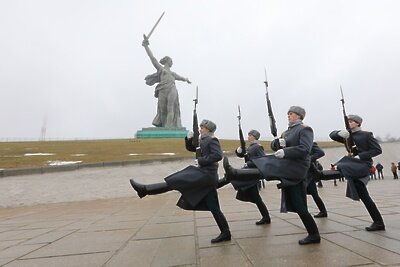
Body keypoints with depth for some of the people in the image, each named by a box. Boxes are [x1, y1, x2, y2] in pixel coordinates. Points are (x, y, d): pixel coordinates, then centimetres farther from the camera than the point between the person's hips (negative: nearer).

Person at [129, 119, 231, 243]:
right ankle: (225, 233, 17)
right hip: (206, 176, 10)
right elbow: (190, 148, 26)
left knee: (175, 181, -13)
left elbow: (218, 155, -22)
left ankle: (145, 189, -12)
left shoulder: (212, 140, -7)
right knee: (213, 207, 11)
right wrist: (189, 138, 7)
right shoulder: (204, 141, 21)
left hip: (206, 174, -10)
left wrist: (201, 160, -18)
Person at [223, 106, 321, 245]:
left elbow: (305, 149, -16)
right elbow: (273, 145, 17)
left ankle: (234, 173, -34)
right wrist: (278, 142, -5)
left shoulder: (305, 129, 0)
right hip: (289, 171, 8)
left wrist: (285, 152, -23)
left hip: (297, 167, -8)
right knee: (298, 206, 9)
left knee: (265, 168, -26)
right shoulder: (288, 131, 24)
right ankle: (313, 234, 18)